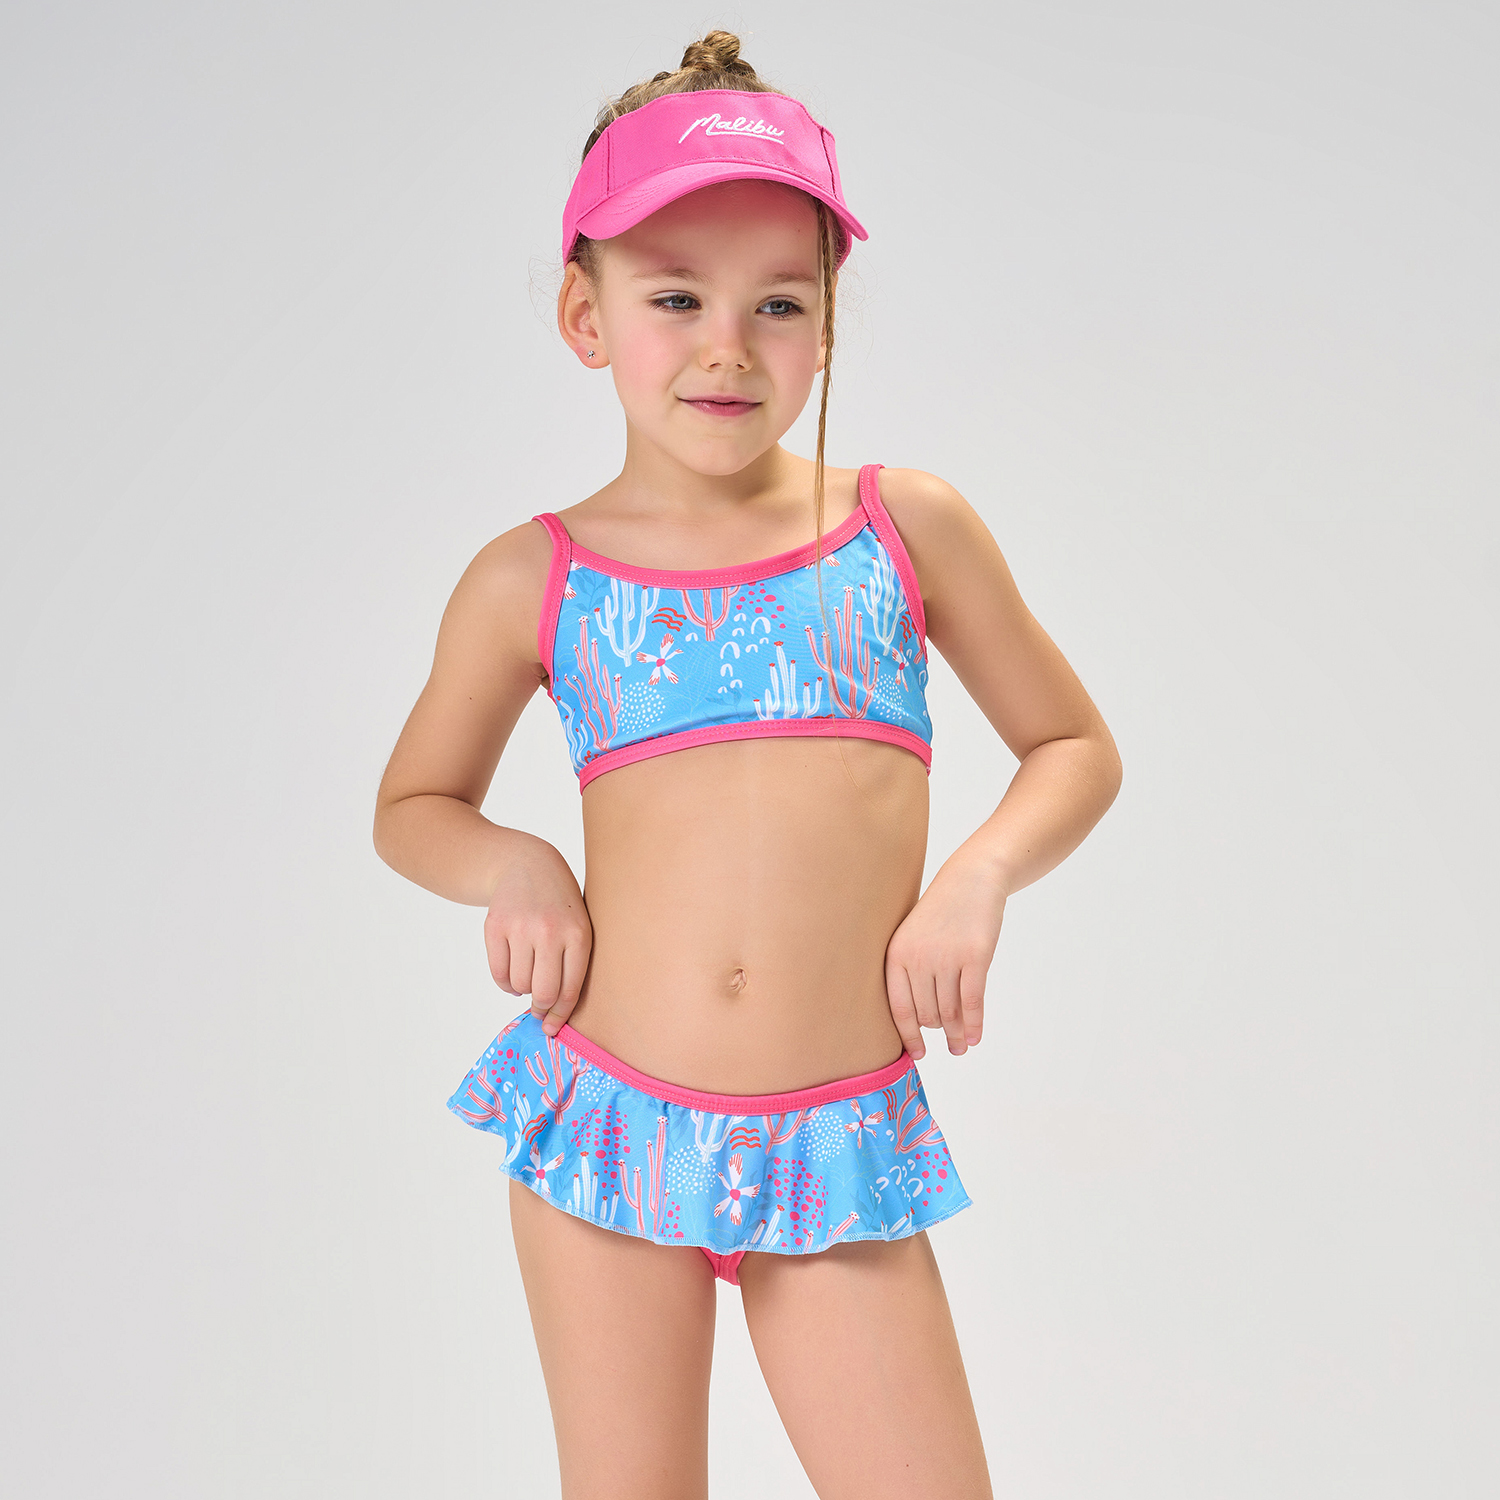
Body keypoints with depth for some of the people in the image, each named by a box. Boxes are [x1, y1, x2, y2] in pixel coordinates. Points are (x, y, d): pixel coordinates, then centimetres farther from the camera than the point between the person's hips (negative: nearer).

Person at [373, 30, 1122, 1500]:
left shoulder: (907, 527, 2)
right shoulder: (532, 581, 1)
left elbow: (1075, 749, 13)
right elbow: (411, 806, 17)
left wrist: (978, 874, -6)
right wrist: (511, 865, -4)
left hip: (837, 1151, 0)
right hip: (605, 1125, 0)